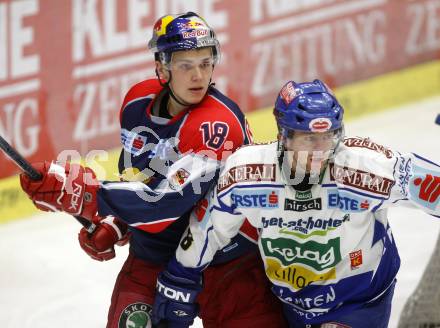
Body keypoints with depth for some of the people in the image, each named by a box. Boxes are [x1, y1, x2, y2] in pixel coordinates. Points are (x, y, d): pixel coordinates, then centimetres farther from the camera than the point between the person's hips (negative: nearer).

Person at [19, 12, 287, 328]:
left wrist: (82, 194, -35)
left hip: (226, 263, -5)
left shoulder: (218, 123, -25)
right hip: (152, 258, 5)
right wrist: (114, 225, 4)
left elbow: (166, 203, -31)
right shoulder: (137, 102, -2)